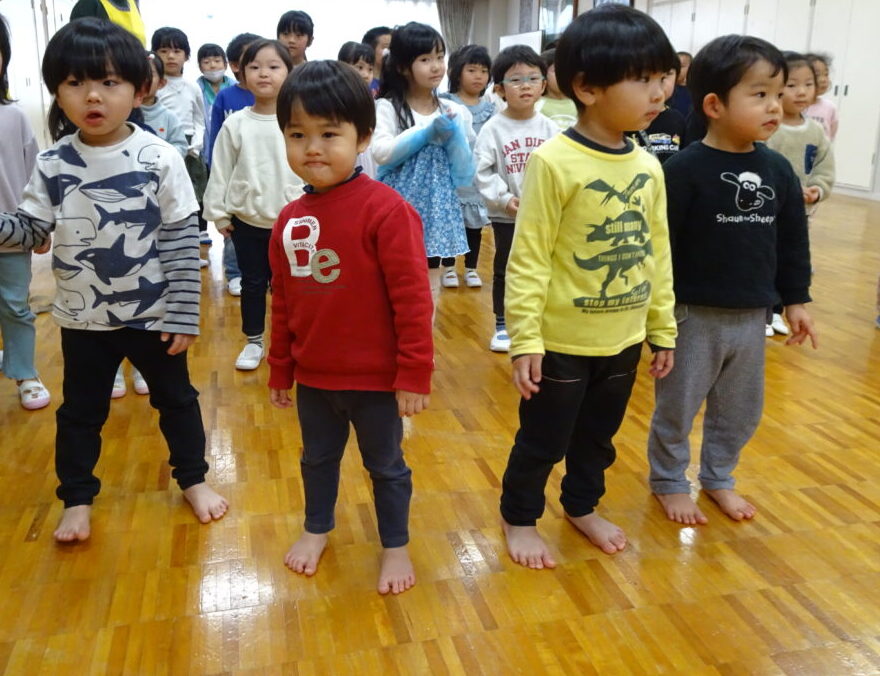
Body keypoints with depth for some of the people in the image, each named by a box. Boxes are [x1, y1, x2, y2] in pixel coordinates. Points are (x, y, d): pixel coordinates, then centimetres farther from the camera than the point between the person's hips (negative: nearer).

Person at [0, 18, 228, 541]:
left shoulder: (160, 159, -13)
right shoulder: (52, 165, -5)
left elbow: (184, 242, -11)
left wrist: (184, 315, -12)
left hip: (154, 316, -2)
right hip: (83, 319, 2)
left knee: (176, 399, 16)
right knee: (81, 411, 16)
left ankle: (193, 479, 37)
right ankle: (78, 498, 36)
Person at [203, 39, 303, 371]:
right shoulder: (234, 124, -2)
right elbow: (220, 171, 2)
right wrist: (218, 212, 1)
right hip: (247, 219, 1)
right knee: (252, 283, 12)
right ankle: (253, 341, 27)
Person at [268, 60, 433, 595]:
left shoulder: (387, 210, -20)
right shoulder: (290, 219, 1)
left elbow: (413, 298, -19)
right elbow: (283, 303, 9)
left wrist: (415, 373, -17)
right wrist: (280, 370, 14)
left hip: (376, 377, -5)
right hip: (314, 376, 6)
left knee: (386, 465, 15)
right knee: (318, 458, 25)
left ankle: (396, 546, 36)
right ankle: (317, 529, 49)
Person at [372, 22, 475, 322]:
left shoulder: (455, 113, 3)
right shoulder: (387, 107, -4)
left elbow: (464, 177, 1)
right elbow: (381, 152, -23)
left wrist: (454, 135, -13)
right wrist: (428, 131, -21)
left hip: (434, 213, 3)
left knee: (428, 293, 11)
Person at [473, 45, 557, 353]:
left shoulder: (549, 128, 0)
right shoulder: (493, 129, -8)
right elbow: (482, 171, -9)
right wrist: (504, 199, -17)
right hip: (506, 216, -2)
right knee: (504, 270, 9)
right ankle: (502, 325, 23)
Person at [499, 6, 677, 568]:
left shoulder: (648, 166, 2)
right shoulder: (554, 162, -18)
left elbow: (658, 254, 8)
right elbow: (528, 259, -17)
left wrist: (664, 329, 10)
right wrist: (525, 339, -18)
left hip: (624, 340, 6)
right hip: (563, 341, -6)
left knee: (598, 436, 23)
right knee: (543, 440, 12)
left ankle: (583, 506, 46)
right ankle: (520, 519, 34)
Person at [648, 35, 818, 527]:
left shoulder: (778, 170, 2)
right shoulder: (685, 169, -15)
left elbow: (794, 240, 10)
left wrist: (796, 301, 11)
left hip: (752, 316, 6)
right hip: (694, 314, -5)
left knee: (741, 411, 18)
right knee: (677, 407, 10)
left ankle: (718, 477, 39)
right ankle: (669, 482, 30)